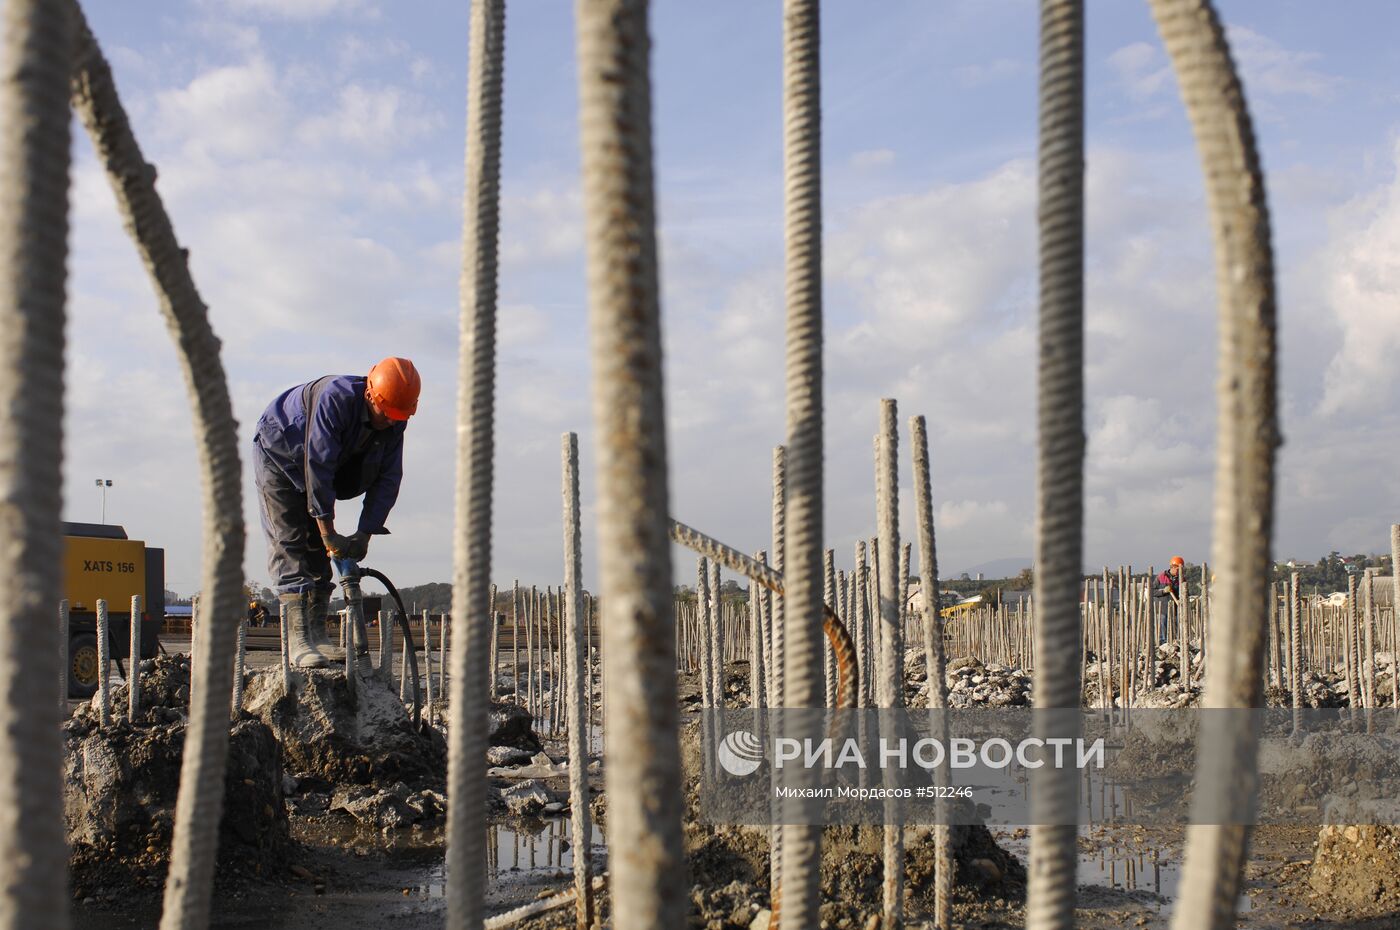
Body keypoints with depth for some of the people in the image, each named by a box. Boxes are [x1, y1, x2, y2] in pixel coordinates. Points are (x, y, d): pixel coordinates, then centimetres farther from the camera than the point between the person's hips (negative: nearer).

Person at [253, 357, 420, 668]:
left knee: (318, 551, 2)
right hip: (279, 457, -6)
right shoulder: (335, 398, -38)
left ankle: (318, 636, 3)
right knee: (289, 544, -13)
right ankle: (298, 642, -19)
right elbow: (318, 466, -38)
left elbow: (388, 479, -15)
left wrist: (365, 533, -23)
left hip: (317, 467, 6)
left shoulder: (394, 420, -18)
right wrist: (329, 533, -36)